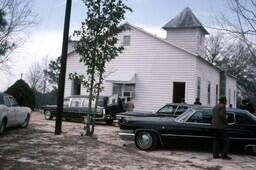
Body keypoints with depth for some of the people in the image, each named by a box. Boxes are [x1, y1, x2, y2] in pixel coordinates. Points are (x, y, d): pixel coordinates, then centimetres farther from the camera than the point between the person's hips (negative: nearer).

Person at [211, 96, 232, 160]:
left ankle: (215, 154, 7)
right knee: (226, 141, -3)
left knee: (216, 141, 9)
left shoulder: (215, 107, 18)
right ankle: (224, 155, -7)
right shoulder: (222, 106, -9)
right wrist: (226, 122, -9)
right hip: (221, 126, -9)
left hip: (214, 126, 9)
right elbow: (222, 115, -21)